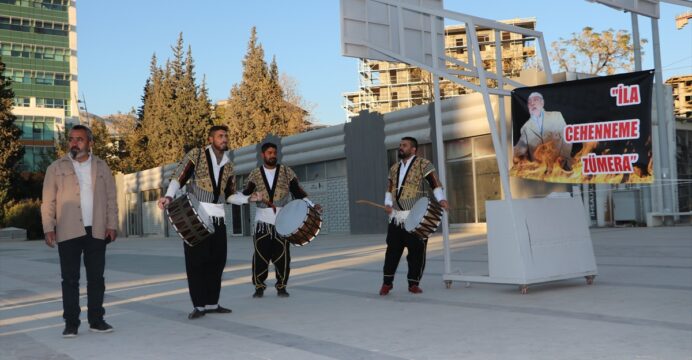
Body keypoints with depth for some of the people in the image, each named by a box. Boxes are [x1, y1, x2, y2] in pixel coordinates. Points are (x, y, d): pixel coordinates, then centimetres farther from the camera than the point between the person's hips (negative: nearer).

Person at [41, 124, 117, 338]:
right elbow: (48, 201, 3)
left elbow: (111, 198, 9)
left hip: (97, 232, 2)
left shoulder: (101, 167, 10)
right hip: (68, 232, -1)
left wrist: (111, 225, 1)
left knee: (96, 278, 5)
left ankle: (96, 320, 13)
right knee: (70, 279, 1)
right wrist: (49, 228, -6)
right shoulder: (56, 168, 5)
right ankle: (71, 323, 6)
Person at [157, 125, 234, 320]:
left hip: (218, 218, 5)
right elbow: (178, 177, -11)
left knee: (217, 261, 7)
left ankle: (212, 303, 18)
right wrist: (169, 196, -26)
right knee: (196, 261, -2)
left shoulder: (228, 165, 14)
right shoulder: (196, 155, -1)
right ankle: (199, 305, 5)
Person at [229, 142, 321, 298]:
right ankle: (259, 287, 9)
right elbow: (245, 194, 6)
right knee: (260, 254, -4)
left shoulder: (286, 171, 5)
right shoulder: (255, 174, 7)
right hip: (263, 220, 0)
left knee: (282, 255, -1)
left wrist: (312, 206, -9)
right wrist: (250, 198, -17)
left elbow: (298, 192, 2)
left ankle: (281, 287, 12)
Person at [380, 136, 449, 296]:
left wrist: (441, 199, -24)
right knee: (392, 250, 5)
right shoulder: (394, 168, 16)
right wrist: (388, 203, 5)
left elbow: (435, 183, -9)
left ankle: (413, 283, 11)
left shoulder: (423, 164, -2)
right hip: (396, 217, 5)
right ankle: (387, 282, 15)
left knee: (417, 250, -1)